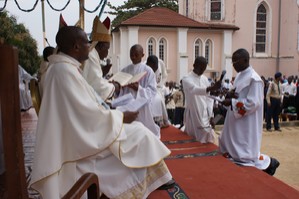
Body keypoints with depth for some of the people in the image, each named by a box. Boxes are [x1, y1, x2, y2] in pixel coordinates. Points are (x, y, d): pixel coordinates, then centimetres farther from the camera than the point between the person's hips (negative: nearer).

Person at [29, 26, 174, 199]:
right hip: (80, 138, -10)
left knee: (135, 128, 12)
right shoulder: (65, 69, -22)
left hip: (78, 129, 10)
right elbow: (86, 112, -25)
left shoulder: (65, 66, 10)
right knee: (138, 133, -7)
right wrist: (121, 117, -13)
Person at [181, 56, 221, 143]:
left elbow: (209, 98, 9)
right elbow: (194, 90, -32)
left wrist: (211, 116, 3)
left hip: (205, 115, 5)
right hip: (193, 115, -5)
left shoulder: (205, 79, 8)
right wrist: (211, 88, -48)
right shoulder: (187, 79, -10)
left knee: (207, 141, 8)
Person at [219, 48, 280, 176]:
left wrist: (231, 102, -21)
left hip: (246, 123, -9)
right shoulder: (239, 75, 9)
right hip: (236, 121, 9)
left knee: (245, 154, -1)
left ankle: (270, 163, 22)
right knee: (230, 149, 16)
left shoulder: (254, 79, -19)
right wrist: (230, 96, -4)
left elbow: (253, 103, -23)